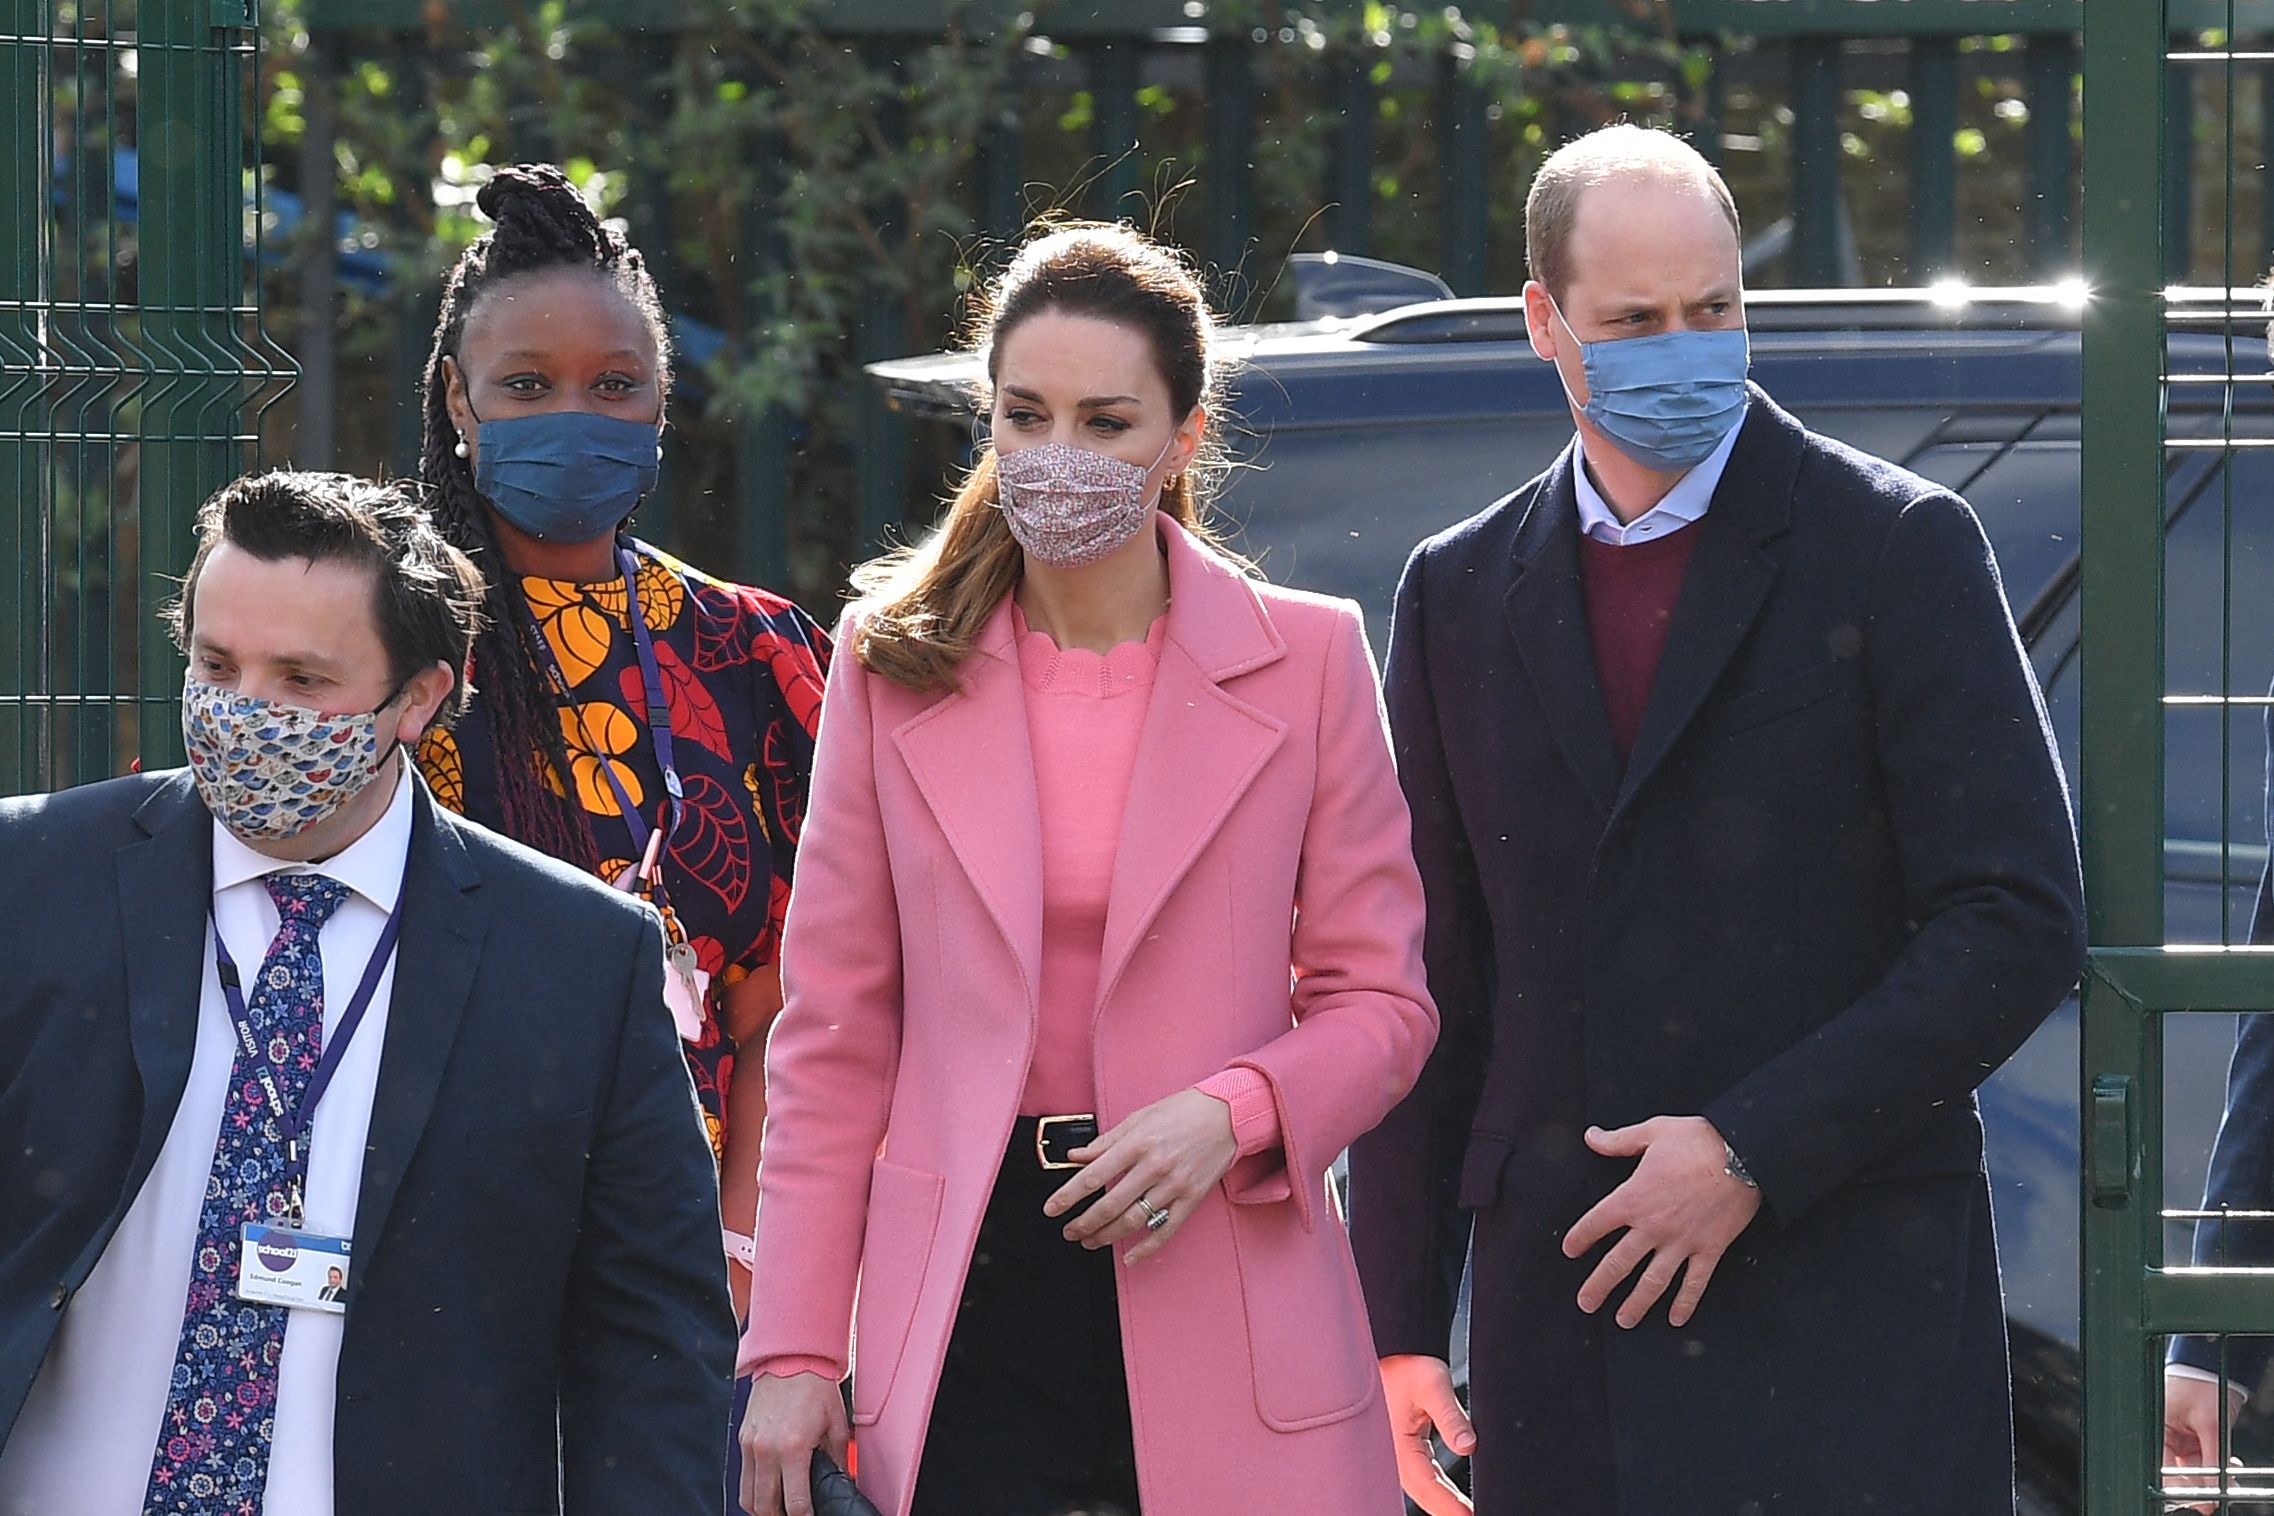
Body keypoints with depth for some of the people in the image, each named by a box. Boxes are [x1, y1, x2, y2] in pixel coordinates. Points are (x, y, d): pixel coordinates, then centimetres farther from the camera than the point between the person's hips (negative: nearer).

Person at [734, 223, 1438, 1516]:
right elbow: (835, 1034, 8)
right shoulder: (897, 667, 7)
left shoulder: (1307, 659, 3)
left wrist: (1232, 1115, -14)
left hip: (1223, 1305, -1)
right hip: (970, 1302, 1)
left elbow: (1380, 1002, 6)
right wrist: (794, 1349, 2)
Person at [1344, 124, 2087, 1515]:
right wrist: (1399, 1321, 9)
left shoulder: (1900, 548, 0)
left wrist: (1758, 1152, -12)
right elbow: (1430, 982, 15)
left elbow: (2021, 925, -6)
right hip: (1565, 1316, 4)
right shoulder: (1461, 594, 13)